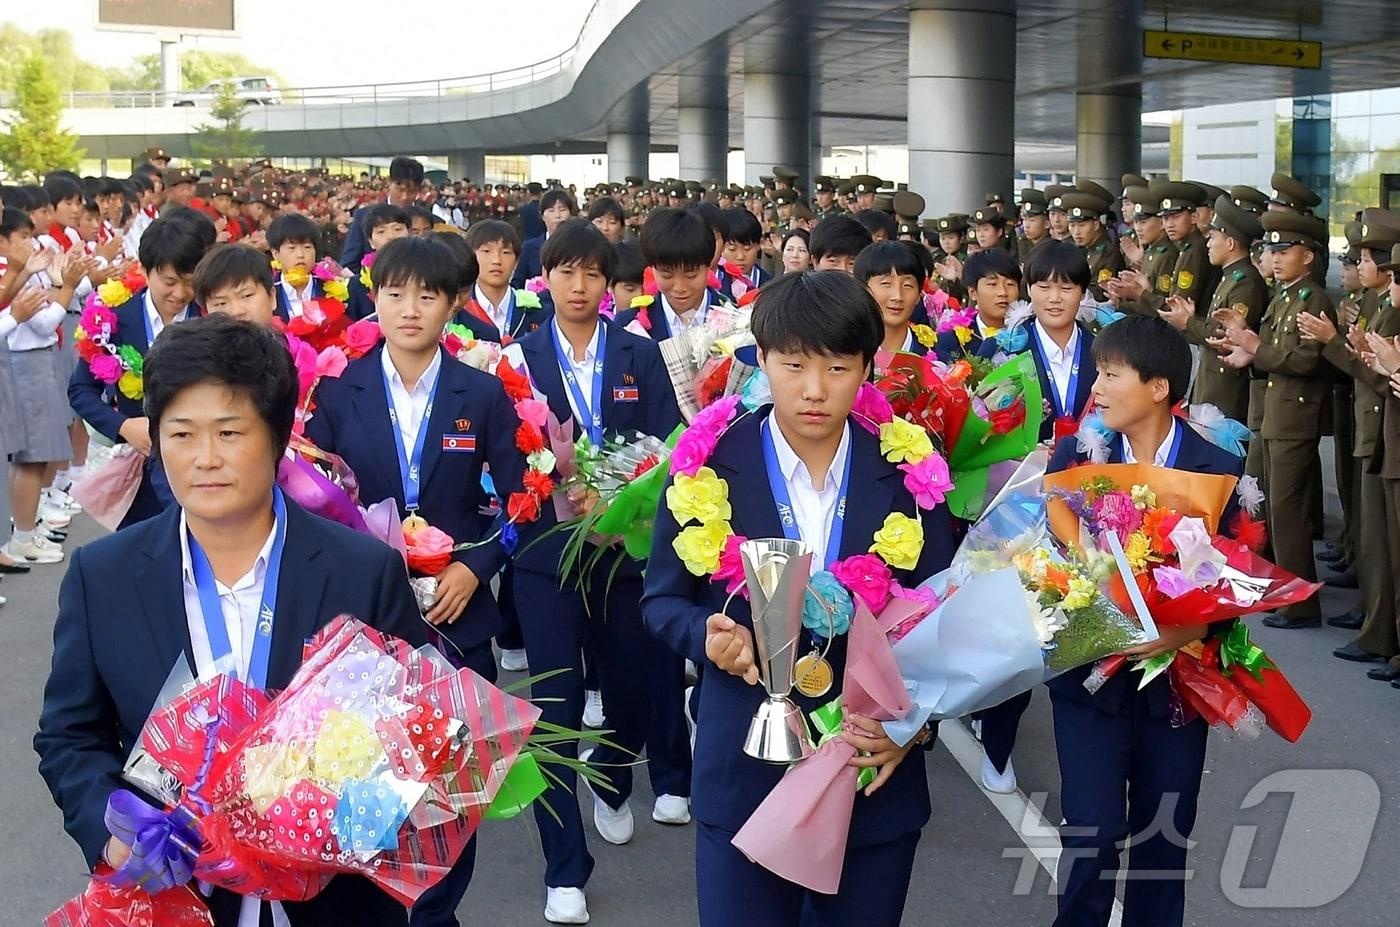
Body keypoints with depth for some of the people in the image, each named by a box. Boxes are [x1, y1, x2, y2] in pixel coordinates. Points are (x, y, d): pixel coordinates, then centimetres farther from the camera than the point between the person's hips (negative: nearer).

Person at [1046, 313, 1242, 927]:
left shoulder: (1220, 468, -7)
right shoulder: (1075, 454, -5)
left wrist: (1190, 630, -23)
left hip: (1178, 678, 1)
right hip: (1089, 674, 0)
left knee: (1165, 837, 13)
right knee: (1092, 835, -2)